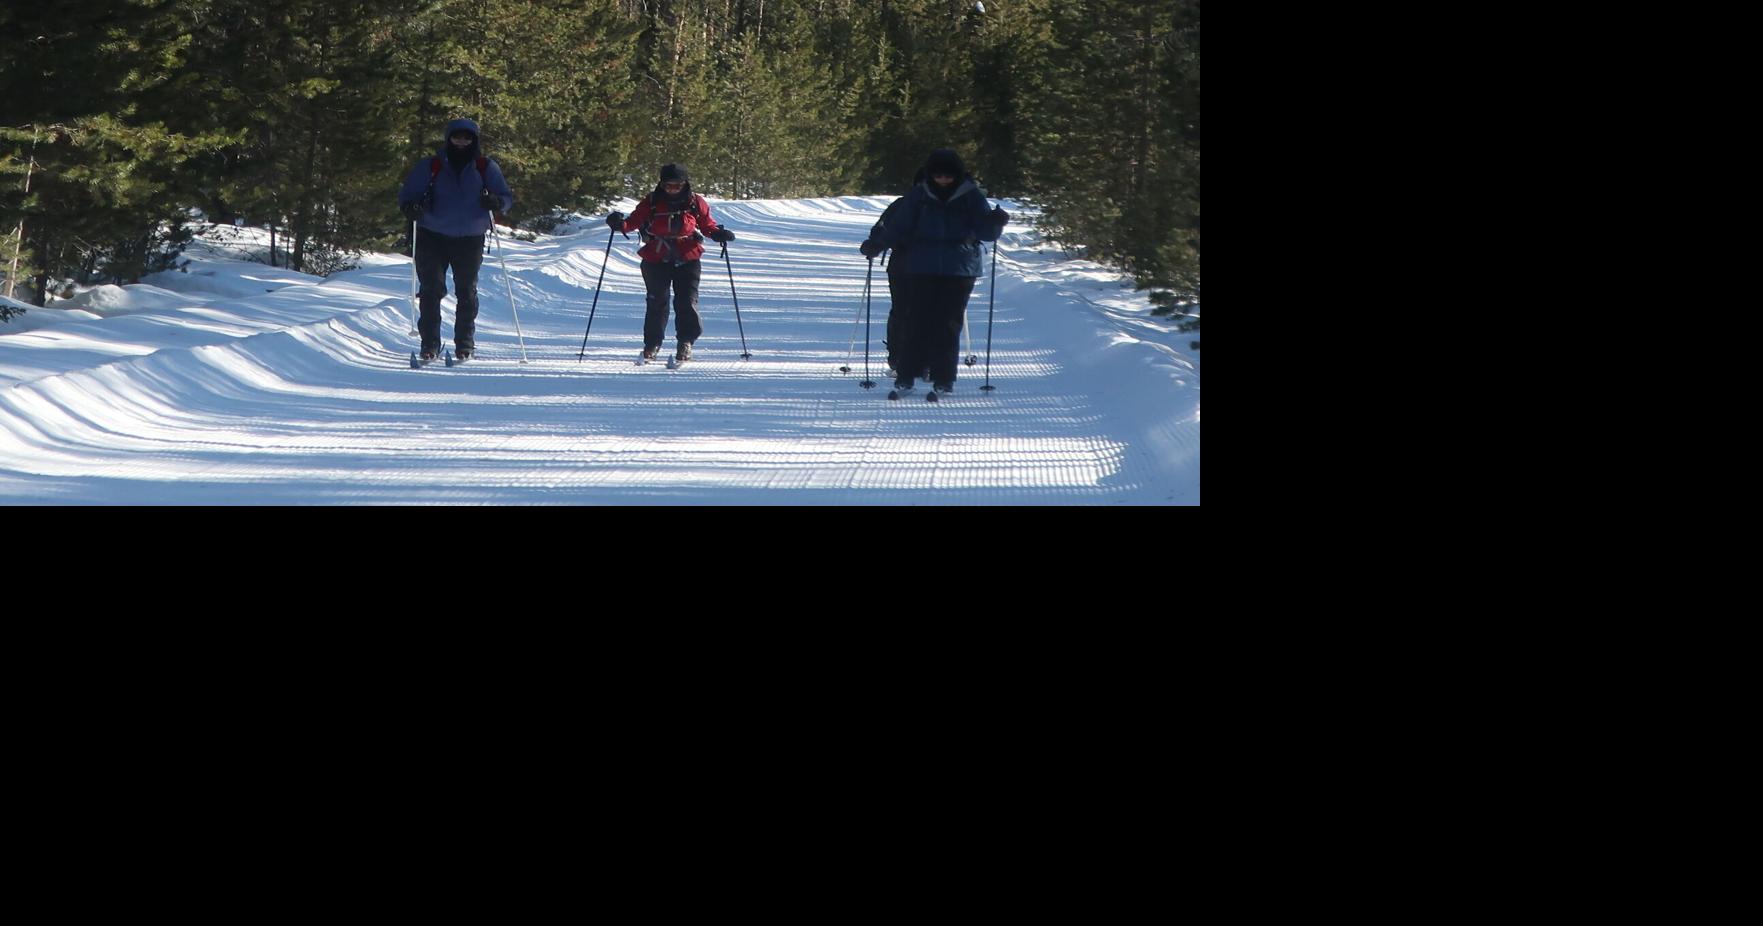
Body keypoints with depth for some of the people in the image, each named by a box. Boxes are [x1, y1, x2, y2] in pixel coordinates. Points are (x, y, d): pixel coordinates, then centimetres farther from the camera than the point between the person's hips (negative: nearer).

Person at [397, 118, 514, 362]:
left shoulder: (486, 168, 5)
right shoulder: (430, 167, 4)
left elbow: (506, 196, 6)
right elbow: (407, 194, 6)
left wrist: (495, 202, -17)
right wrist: (411, 207, -17)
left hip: (470, 240, 0)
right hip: (432, 238, 0)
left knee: (467, 292, 3)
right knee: (431, 290, -6)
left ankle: (465, 343, 12)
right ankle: (429, 344, -2)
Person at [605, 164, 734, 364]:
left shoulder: (695, 203, 0)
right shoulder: (651, 203, -1)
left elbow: (707, 225, 9)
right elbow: (635, 220, 0)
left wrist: (718, 234, -11)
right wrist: (621, 224, -20)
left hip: (687, 260, 0)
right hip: (656, 260, 0)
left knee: (687, 303, -8)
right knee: (657, 303, 4)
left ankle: (685, 343, 3)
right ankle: (652, 345, 16)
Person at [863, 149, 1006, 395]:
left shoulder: (971, 197, 2)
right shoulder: (919, 197, 4)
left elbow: (985, 231, 0)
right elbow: (898, 227, 7)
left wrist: (995, 222, -21)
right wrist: (875, 244, -2)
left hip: (959, 272, -1)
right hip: (922, 270, 1)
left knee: (949, 325, -3)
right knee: (918, 322, -4)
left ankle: (943, 379, 3)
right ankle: (905, 376, 0)